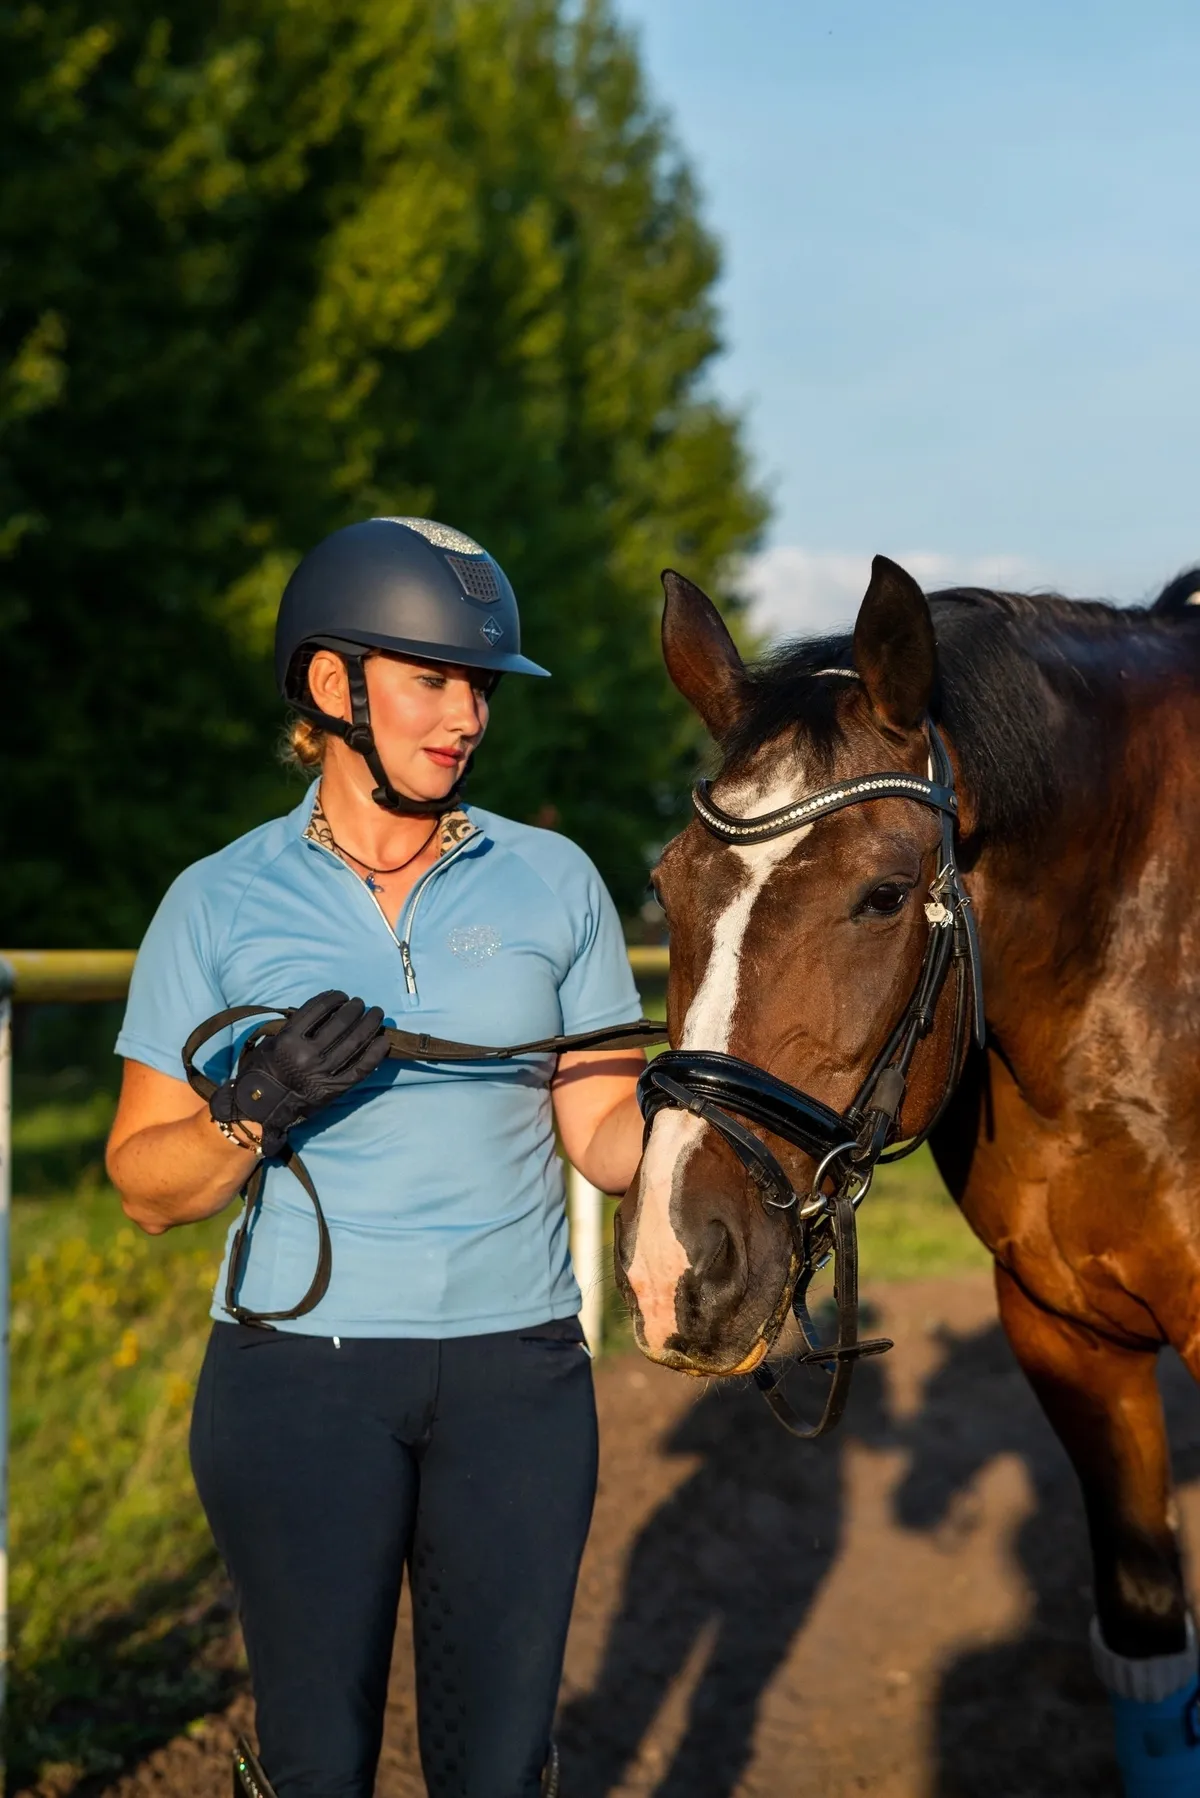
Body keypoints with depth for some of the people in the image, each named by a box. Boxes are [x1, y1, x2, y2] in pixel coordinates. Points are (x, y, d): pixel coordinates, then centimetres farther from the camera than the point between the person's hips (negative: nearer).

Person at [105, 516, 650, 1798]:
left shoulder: (551, 881, 4)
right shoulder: (221, 904, -1)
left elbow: (606, 1140, 5)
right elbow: (145, 1187, 0)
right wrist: (254, 1111, -18)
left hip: (516, 1369, 2)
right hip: (300, 1369, -1)